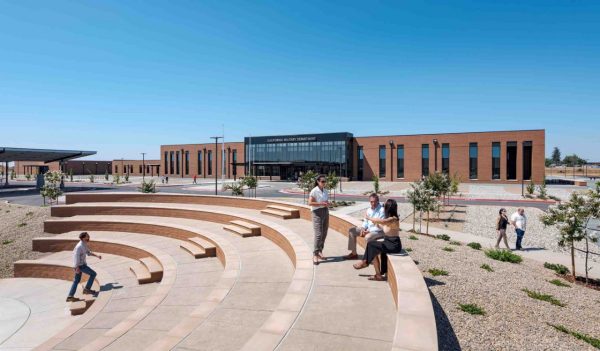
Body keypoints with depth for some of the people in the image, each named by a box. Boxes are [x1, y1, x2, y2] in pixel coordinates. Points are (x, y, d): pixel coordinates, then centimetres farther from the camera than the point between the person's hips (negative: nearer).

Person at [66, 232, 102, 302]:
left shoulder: (84, 245, 8)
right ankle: (87, 289, 2)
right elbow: (76, 256, -23)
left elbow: (88, 252, 21)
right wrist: (77, 267, -24)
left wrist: (97, 255, 14)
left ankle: (70, 296, 19)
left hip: (82, 264, 9)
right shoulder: (79, 246, -22)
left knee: (77, 280, 14)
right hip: (80, 265, -9)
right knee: (93, 274, -4)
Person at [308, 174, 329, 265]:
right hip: (317, 213, -7)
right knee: (318, 234, -13)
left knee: (324, 234, 8)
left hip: (325, 212, 7)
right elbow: (310, 203, -17)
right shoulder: (314, 191, -9)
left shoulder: (325, 191, 12)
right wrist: (321, 203, -21)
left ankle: (320, 252, 20)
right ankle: (315, 255, -9)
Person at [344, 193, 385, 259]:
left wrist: (369, 231, -22)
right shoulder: (369, 210, 8)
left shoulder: (382, 210, -16)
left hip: (378, 231, -8)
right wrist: (363, 228, -4)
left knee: (368, 237, -38)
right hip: (368, 229, 8)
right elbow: (365, 221, 17)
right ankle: (353, 253, 6)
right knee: (352, 230, 3)